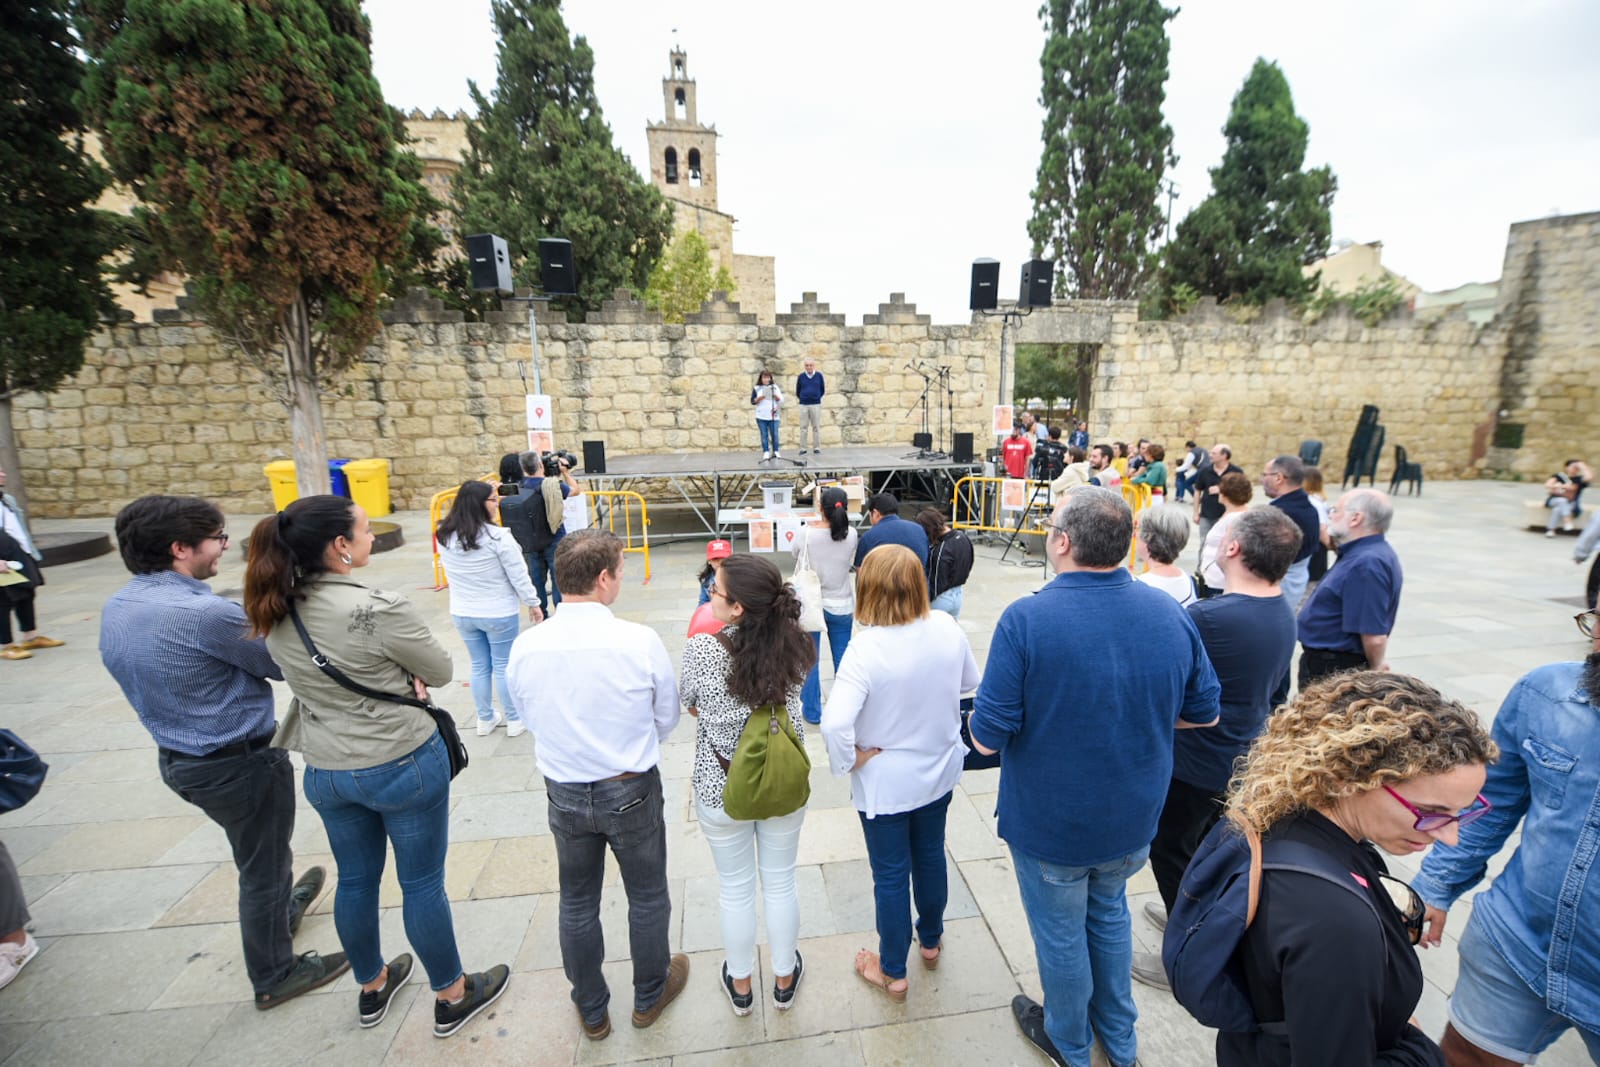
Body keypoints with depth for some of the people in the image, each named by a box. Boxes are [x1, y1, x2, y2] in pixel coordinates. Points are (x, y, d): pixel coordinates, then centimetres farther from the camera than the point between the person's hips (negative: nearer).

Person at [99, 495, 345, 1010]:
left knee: (259, 852, 32)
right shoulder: (207, 612, -29)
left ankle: (283, 908, 56)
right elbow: (286, 666, -19)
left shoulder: (115, 607, -1)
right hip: (240, 762, -8)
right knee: (262, 867, 13)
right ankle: (275, 977, 32)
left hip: (177, 755, 9)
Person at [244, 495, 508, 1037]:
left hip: (325, 770, 6)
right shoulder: (379, 610, -28)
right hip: (404, 766, -6)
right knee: (422, 885, 12)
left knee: (355, 880, 25)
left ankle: (372, 986, 48)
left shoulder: (274, 612, -5)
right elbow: (441, 671, -15)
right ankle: (452, 997, 33)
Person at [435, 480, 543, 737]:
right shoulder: (497, 536, -22)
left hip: (462, 613, 5)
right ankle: (514, 720, 23)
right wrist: (533, 603, -4)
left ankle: (485, 719, 32)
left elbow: (450, 574, 10)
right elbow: (518, 575, -15)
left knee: (479, 666, 18)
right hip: (499, 614, -5)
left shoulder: (444, 537, -4)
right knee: (504, 666, 9)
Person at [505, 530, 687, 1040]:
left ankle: (591, 1012, 46)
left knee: (577, 903, 24)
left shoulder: (525, 646, -15)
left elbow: (528, 716, 0)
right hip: (631, 791, -2)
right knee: (647, 897, 22)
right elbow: (666, 719, -10)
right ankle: (650, 996, 46)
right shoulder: (641, 641, -24)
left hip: (564, 792, 3)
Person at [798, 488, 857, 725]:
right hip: (841, 605, 2)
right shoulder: (851, 535, -10)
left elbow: (797, 559, 2)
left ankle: (812, 710, 21)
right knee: (843, 659, 13)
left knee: (810, 660, 11)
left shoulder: (807, 533, -17)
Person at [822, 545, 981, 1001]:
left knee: (891, 874, 16)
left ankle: (893, 972, 40)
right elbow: (971, 682, 3)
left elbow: (834, 723, -38)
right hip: (938, 771, 5)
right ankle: (931, 941, 52)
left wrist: (850, 759, -20)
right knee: (931, 856, 27)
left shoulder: (867, 647, -31)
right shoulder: (946, 628, -15)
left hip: (885, 784, -5)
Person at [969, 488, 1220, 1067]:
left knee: (1060, 933, 21)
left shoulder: (1026, 619, -28)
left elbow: (988, 737, -24)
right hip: (1133, 821, 5)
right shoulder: (1170, 611, -12)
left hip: (1050, 825, -4)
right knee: (1109, 914, 30)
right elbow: (1203, 712, 2)